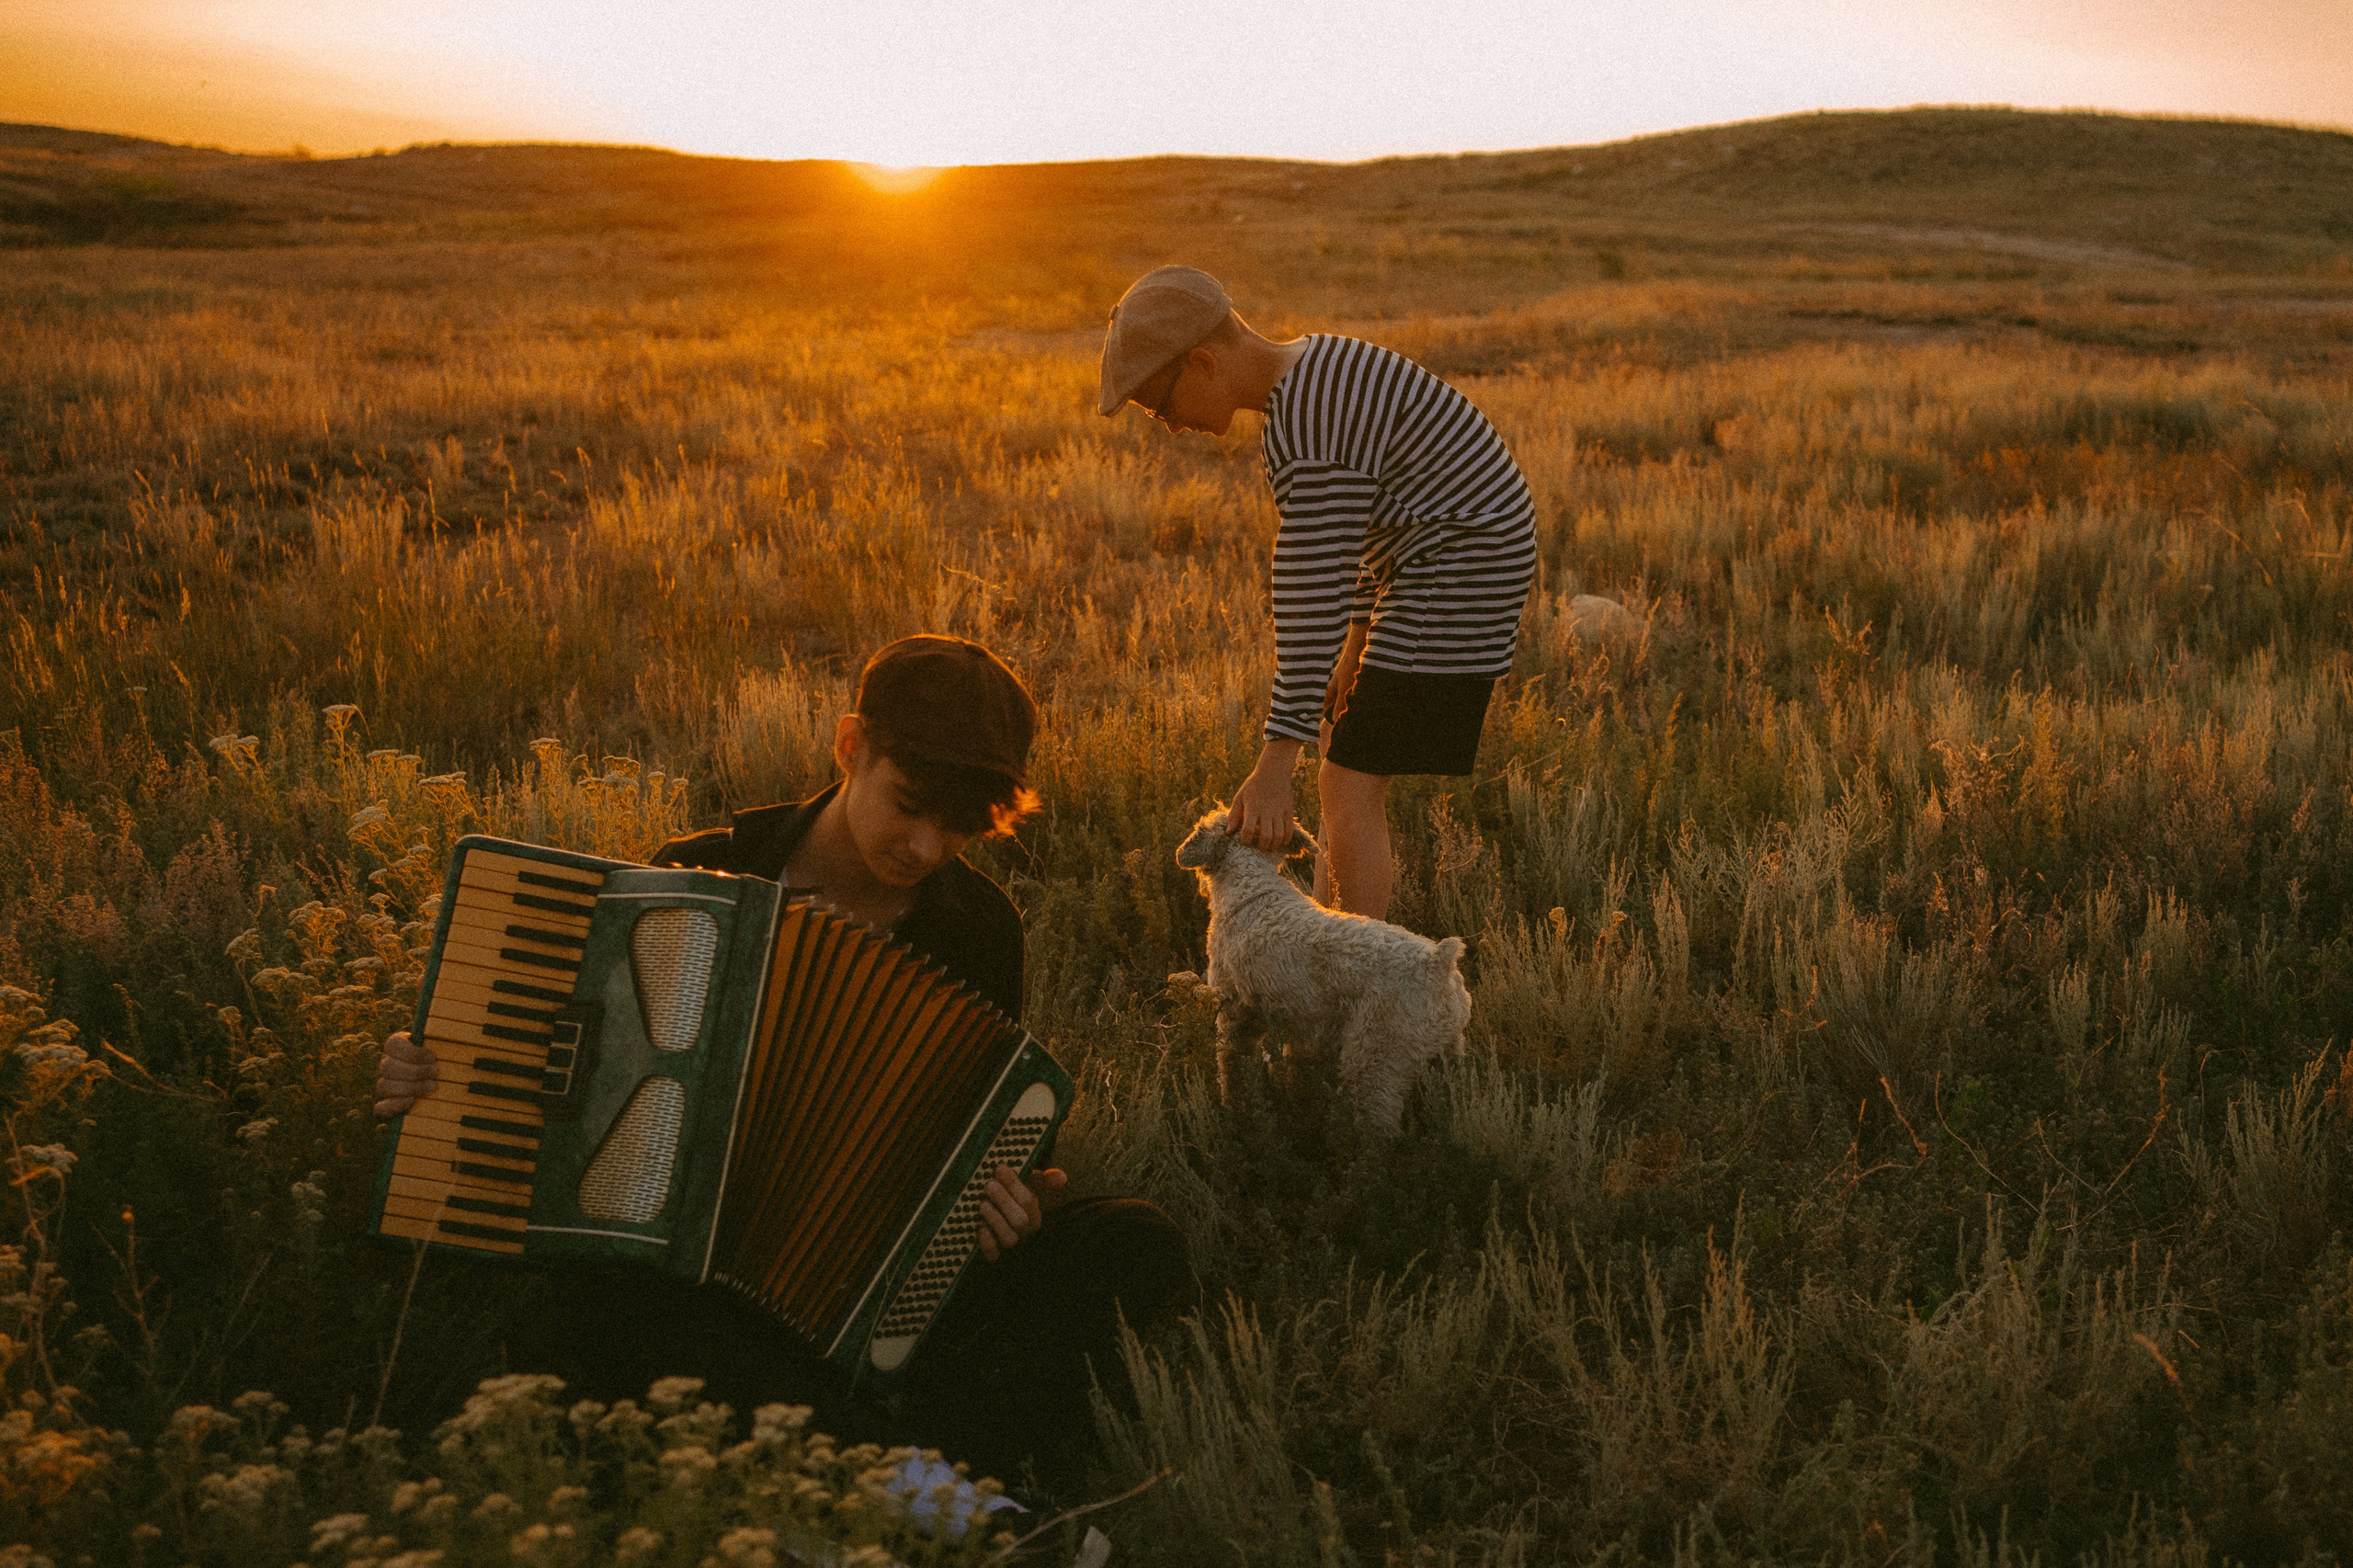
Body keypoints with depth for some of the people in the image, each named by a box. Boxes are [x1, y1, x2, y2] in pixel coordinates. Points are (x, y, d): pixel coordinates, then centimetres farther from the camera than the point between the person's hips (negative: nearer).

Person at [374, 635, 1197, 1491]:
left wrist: (1017, 1197, -12)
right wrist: (434, 1077, -11)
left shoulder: (976, 923, 6)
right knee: (601, 1311, -37)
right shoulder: (698, 879, -1)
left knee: (1140, 1243, -23)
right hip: (704, 1279, -2)